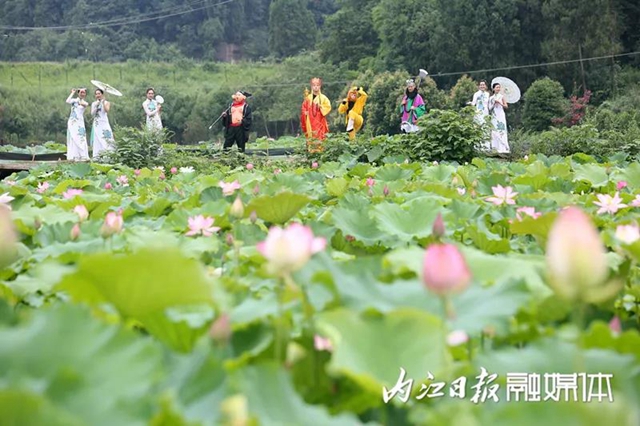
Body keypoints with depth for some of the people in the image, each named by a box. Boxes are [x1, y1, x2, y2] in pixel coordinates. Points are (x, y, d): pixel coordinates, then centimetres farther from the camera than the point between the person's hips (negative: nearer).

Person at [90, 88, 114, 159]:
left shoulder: (106, 102, 5)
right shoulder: (94, 104, 13)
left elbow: (107, 110, -13)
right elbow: (92, 113, 3)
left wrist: (103, 102, -12)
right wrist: (96, 105, -6)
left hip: (104, 123, -2)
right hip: (96, 124, 2)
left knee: (105, 140, -12)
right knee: (97, 141, -4)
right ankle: (97, 157, -5)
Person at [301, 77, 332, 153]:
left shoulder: (323, 97, 2)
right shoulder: (308, 97, 6)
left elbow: (328, 107, 0)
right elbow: (304, 107, 11)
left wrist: (321, 107, -14)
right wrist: (305, 112, -7)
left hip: (319, 120, -1)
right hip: (310, 120, 1)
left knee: (319, 135, -7)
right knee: (311, 135, -1)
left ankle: (319, 149, -5)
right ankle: (311, 150, 1)